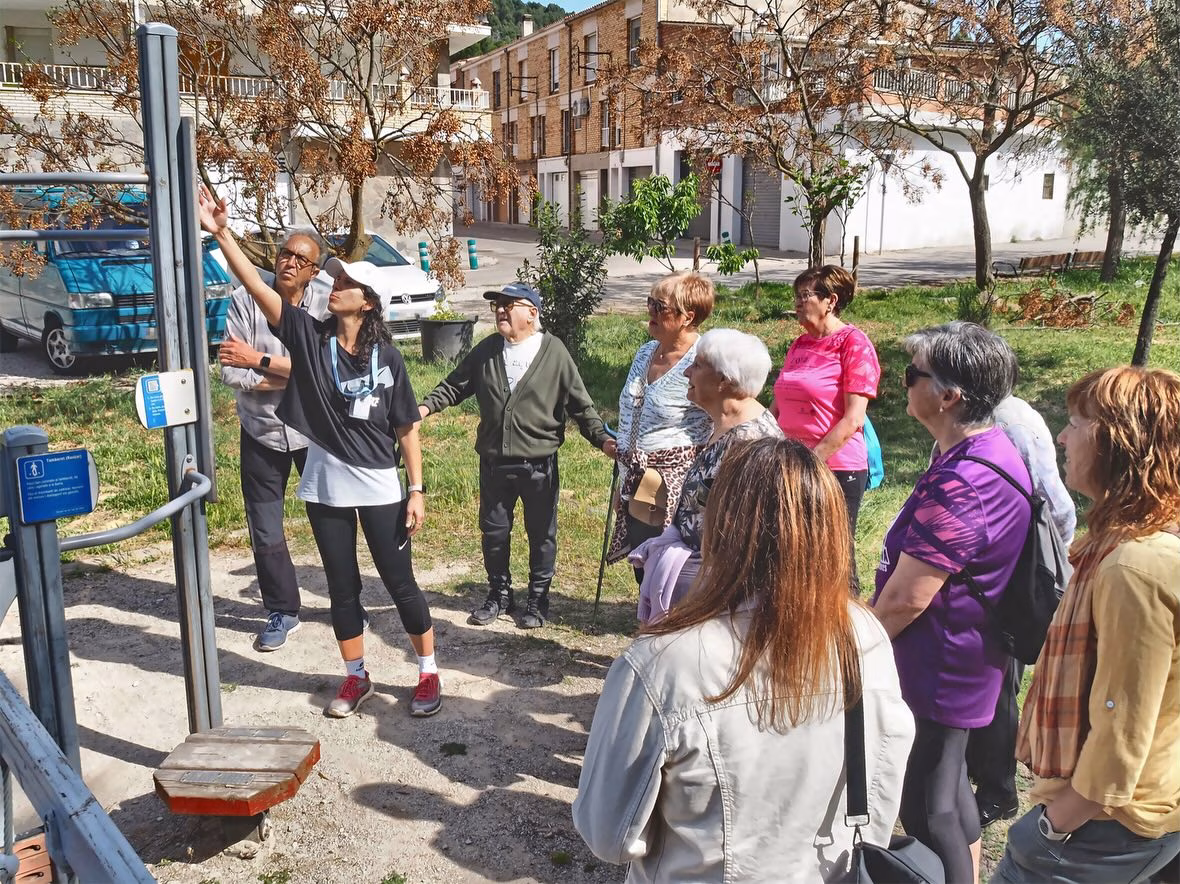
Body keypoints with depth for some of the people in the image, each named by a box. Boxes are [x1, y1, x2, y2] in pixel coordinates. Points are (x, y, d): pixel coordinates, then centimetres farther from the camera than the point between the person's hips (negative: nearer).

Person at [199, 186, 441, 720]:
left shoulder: (386, 356, -7)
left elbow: (406, 428, -3)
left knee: (400, 581, 6)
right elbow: (256, 287, -12)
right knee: (342, 587, 13)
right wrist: (221, 234, -22)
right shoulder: (309, 336, -4)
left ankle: (429, 673, 23)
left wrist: (416, 489, -5)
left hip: (380, 488, -2)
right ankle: (356, 678, 30)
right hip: (326, 486, 2)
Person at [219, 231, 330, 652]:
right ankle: (282, 611, 26)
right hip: (262, 430, 1)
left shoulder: (324, 307, -10)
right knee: (265, 529, 8)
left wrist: (260, 361, -28)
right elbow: (231, 373, -15)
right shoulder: (245, 300, -10)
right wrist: (296, 376, -17)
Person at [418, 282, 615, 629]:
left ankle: (538, 600, 29)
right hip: (493, 462, 3)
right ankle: (499, 595, 34)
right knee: (493, 531, 14)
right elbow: (454, 385, 8)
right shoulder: (486, 350, 2)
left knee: (541, 534, 11)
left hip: (539, 464, -3)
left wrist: (602, 438, -11)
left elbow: (579, 403, -4)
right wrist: (426, 406, -7)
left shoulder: (554, 353, -7)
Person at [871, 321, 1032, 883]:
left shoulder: (958, 484, -31)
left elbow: (904, 599, -27)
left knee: (926, 806, 6)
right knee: (948, 780, 26)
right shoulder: (994, 450, 2)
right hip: (967, 658, 10)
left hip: (939, 669, -10)